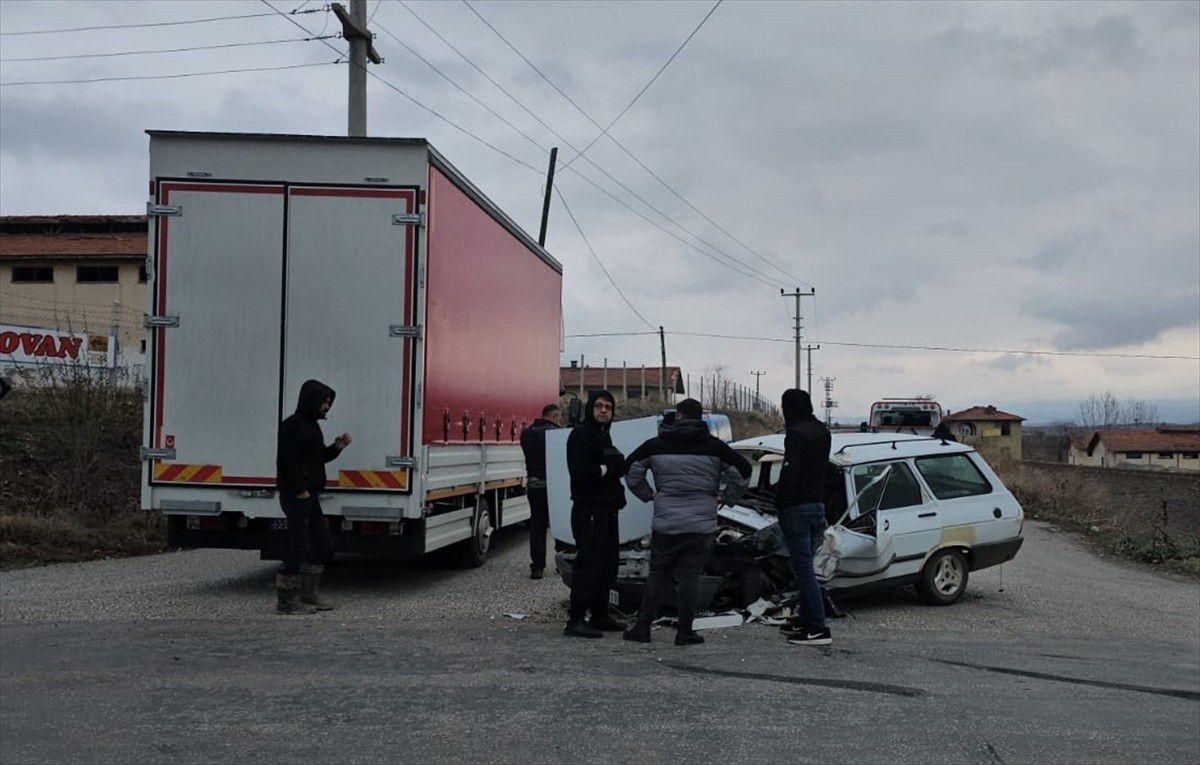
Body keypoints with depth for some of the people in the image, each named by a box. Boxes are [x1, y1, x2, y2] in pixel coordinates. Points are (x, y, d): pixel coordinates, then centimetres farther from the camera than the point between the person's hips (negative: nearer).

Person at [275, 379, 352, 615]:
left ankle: (309, 595, 22)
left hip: (309, 496, 10)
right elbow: (286, 461, -20)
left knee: (323, 545, 13)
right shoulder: (292, 425, -14)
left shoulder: (311, 425, 17)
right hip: (296, 497, -10)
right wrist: (299, 490, -19)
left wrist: (336, 447, 6)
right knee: (299, 548, -5)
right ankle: (287, 600, 5)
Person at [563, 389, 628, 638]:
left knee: (607, 563, 13)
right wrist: (606, 469, -11)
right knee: (588, 563, -11)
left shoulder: (604, 435, 21)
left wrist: (609, 467, -3)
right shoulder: (581, 434, -9)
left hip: (607, 508, 10)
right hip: (589, 508, -10)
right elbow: (579, 469, -22)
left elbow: (619, 466, 19)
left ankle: (600, 615, 23)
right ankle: (575, 619, -9)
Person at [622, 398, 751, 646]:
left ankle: (642, 626, 13)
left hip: (664, 525, 1)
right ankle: (685, 631, 6)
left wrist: (648, 494, 15)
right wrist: (725, 498, 9)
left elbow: (632, 470, 4)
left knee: (657, 575, 12)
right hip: (701, 525, -1)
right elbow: (742, 472, -3)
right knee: (689, 577, 4)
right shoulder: (714, 447, 0)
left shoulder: (656, 445, 2)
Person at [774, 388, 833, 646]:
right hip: (818, 503, 9)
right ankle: (807, 619, 24)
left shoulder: (797, 433, -16)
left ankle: (818, 629, -8)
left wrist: (780, 501, -11)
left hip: (797, 507, -9)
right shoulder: (822, 431, 12)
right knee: (804, 565, 18)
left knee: (803, 567, -7)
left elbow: (790, 472, -20)